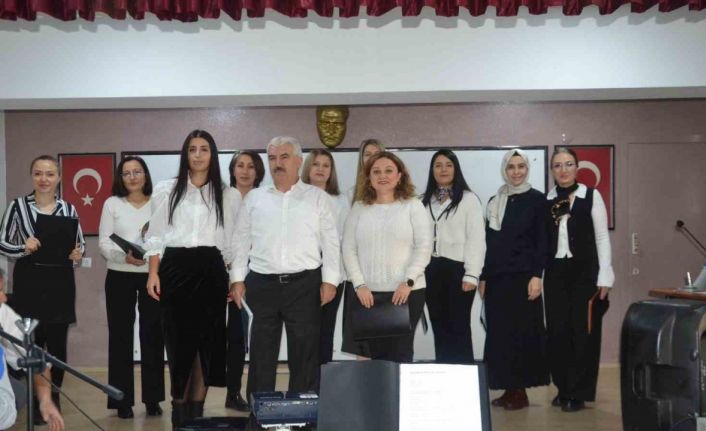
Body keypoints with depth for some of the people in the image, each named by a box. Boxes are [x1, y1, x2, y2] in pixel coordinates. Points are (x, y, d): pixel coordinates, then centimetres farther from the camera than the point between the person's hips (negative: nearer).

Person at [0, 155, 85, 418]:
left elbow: (80, 245, 13)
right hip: (29, 280, -2)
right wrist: (23, 249, -18)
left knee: (57, 342, 6)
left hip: (60, 281, 2)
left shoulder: (68, 209, 4)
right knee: (32, 341, 0)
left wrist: (77, 255, -9)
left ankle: (54, 398, 21)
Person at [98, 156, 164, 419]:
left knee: (152, 336, 3)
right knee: (121, 336, 2)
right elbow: (103, 243, -1)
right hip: (120, 277, 0)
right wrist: (125, 256, -19)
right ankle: (123, 401, 9)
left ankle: (152, 399, 13)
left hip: (153, 276, 0)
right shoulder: (112, 204, 5)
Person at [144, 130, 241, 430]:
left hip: (210, 271, 1)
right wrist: (153, 274, -4)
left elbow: (233, 240, 9)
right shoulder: (166, 191, 6)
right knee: (178, 341, 2)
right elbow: (155, 237, 5)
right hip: (175, 269, -1)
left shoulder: (227, 195, 8)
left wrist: (235, 278, 5)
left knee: (206, 341, 3)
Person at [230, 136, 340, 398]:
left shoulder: (318, 198, 5)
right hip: (262, 284, 2)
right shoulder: (255, 198, 10)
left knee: (304, 353, 3)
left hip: (304, 284, -1)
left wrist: (329, 281, -5)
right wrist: (237, 279, 4)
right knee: (262, 353, 7)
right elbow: (241, 241, 11)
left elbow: (330, 242, 2)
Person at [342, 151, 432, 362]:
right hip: (366, 292, 2)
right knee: (370, 353, -1)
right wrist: (359, 285, -6)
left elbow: (424, 247, -2)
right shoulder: (359, 208, 10)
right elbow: (348, 249, 6)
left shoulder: (413, 205, 4)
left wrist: (408, 282, -12)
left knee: (400, 353, 2)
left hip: (406, 292, -1)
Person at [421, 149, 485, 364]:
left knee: (459, 327, -1)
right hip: (432, 269, 5)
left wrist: (471, 274, -13)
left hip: (457, 268, -5)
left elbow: (476, 238, -7)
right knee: (439, 327, 10)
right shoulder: (425, 201, 14)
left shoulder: (468, 199, -2)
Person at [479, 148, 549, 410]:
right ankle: (508, 389, 12)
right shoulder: (494, 202, 12)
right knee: (499, 333, 5)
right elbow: (488, 242, 13)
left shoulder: (537, 200, -1)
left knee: (522, 332, -3)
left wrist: (537, 276, -14)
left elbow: (542, 241, -6)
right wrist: (483, 276, 9)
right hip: (497, 277, 5)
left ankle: (521, 391, 4)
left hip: (523, 276, -5)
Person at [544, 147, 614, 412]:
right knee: (557, 332, 4)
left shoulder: (591, 196, -1)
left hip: (584, 272, -2)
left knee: (583, 332, -1)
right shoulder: (545, 200, 6)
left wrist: (604, 278, -6)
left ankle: (578, 393, 8)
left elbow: (602, 238, -1)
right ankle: (563, 389, 17)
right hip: (555, 273, 3)